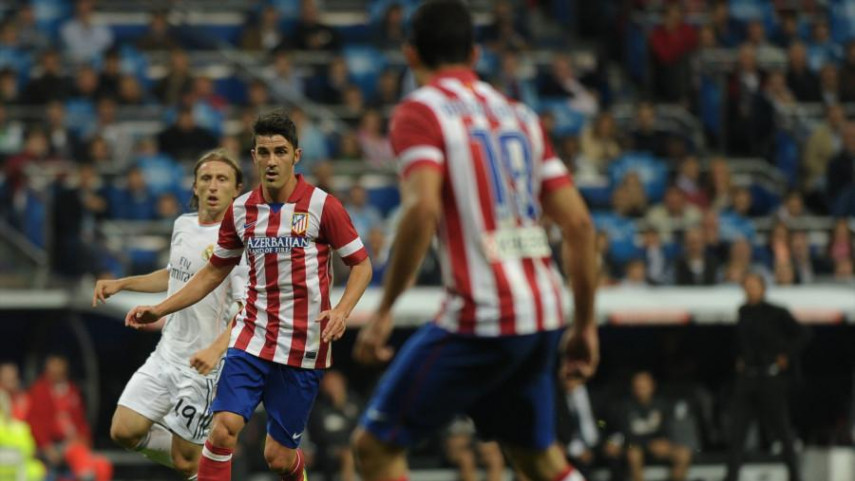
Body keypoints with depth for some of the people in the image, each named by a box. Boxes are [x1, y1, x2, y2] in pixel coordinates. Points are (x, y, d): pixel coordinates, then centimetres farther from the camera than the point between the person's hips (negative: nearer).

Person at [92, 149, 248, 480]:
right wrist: (120, 284, 24)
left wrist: (216, 349, -38)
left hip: (204, 365, -7)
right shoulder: (183, 226, 8)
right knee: (124, 431, 0)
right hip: (166, 354, 7)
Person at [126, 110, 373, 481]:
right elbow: (214, 272, 16)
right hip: (252, 336, 3)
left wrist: (342, 310, -20)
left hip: (304, 347, -3)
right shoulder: (240, 210, 4)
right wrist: (160, 310, 9)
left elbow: (361, 264, -2)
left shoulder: (322, 206, -8)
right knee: (223, 428, -17)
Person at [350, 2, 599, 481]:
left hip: (480, 316, -7)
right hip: (543, 314, 7)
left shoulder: (421, 111, -4)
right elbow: (579, 223, 11)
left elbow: (423, 210, -21)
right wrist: (585, 323, 17)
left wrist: (384, 311, -17)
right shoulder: (521, 115, 16)